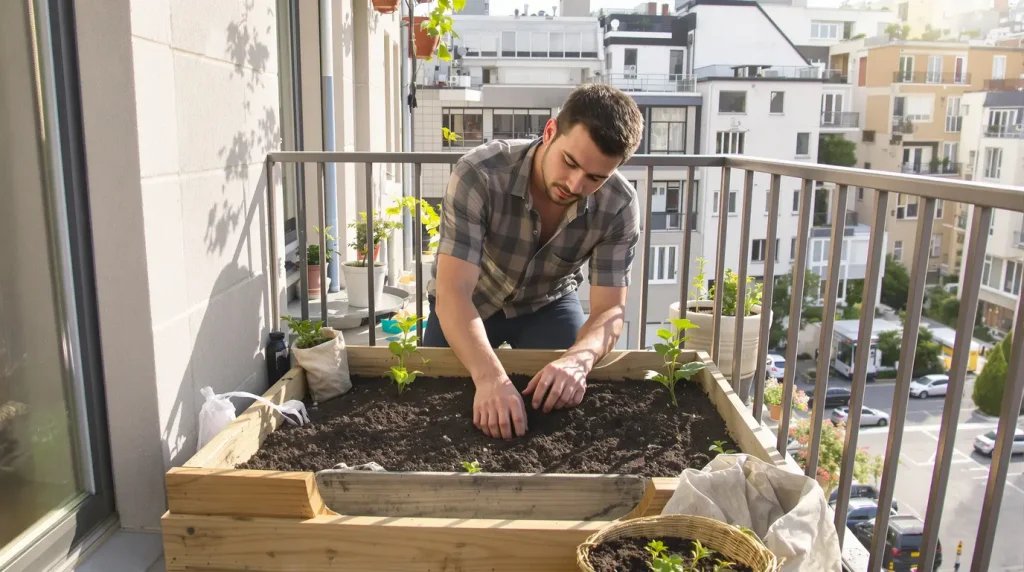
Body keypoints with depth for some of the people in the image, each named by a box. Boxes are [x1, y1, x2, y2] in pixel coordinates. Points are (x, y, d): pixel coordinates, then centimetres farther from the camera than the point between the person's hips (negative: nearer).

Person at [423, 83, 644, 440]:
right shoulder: (478, 174, -36)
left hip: (548, 303, 2)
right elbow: (453, 291, -40)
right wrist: (490, 377, -58)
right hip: (470, 302, -1)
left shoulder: (620, 206, -26)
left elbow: (610, 310, -25)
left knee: (567, 394, -14)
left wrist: (578, 358, -48)